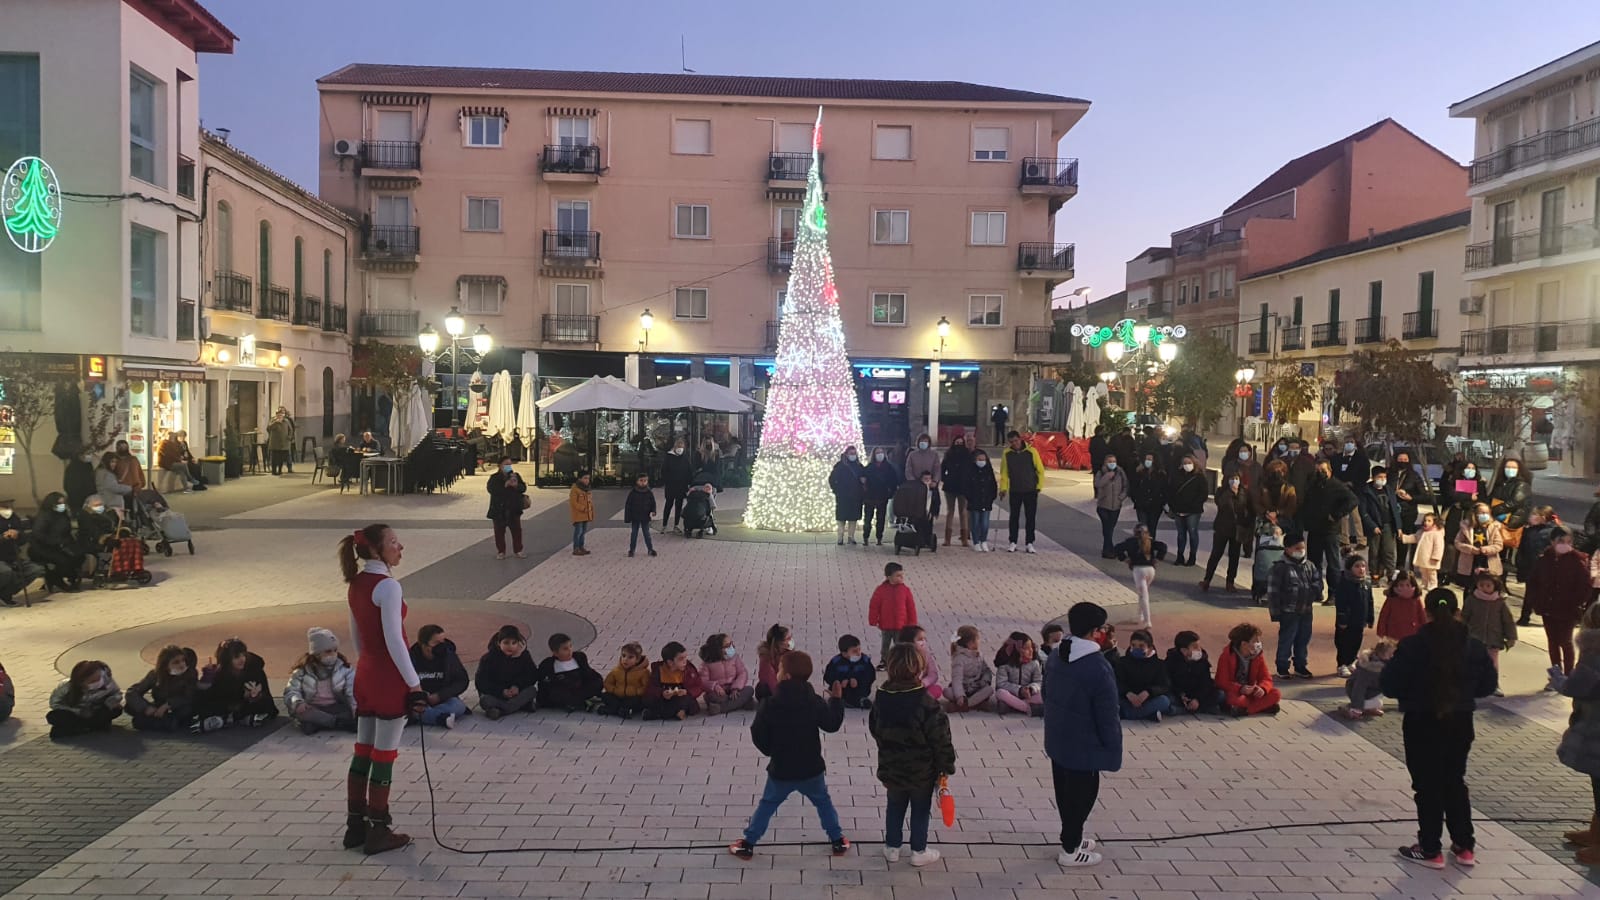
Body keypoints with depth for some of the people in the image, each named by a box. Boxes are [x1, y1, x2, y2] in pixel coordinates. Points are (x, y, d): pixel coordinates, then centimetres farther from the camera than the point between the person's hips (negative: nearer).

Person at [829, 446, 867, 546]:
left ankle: (851, 537, 10)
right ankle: (840, 538, 1)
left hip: (856, 497, 4)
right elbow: (832, 479, -1)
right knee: (842, 518, -2)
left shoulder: (859, 466, 9)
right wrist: (836, 489, -5)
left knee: (853, 518, 5)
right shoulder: (840, 466, -3)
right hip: (843, 497, -4)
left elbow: (864, 477, 17)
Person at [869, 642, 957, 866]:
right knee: (920, 810, 15)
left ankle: (892, 847, 32)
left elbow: (874, 729, 7)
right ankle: (919, 851, 25)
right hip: (922, 771, -4)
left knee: (895, 808, 22)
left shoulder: (880, 699, -9)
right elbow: (941, 740, -20)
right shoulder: (927, 704, -26)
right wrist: (946, 767, -6)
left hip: (891, 768, 4)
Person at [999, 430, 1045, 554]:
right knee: (1014, 517, 6)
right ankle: (1013, 542, 14)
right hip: (1014, 491, 1)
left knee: (1031, 517, 3)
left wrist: (1039, 486, -5)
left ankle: (1030, 543, 10)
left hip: (1031, 490, -1)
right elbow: (1004, 473, 2)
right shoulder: (1007, 454, -2)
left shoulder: (1031, 451, -7)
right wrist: (1003, 488, -6)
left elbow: (1040, 470, -2)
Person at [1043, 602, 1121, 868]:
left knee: (1064, 792, 20)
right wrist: (1112, 748, -9)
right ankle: (1070, 851, 20)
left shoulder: (1055, 657, -2)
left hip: (1057, 741, 8)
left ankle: (1072, 838, 38)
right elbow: (1108, 715, -21)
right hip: (1084, 747, -8)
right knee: (1081, 795, 8)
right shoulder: (1098, 668, -26)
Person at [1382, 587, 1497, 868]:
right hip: (1460, 724, 4)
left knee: (1427, 786, 7)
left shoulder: (1412, 646, -17)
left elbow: (1390, 686, -16)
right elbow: (1488, 685, 4)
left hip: (1422, 725, -4)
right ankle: (1464, 847, 25)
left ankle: (1430, 850, 14)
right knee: (1455, 783, 19)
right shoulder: (1473, 646, -4)